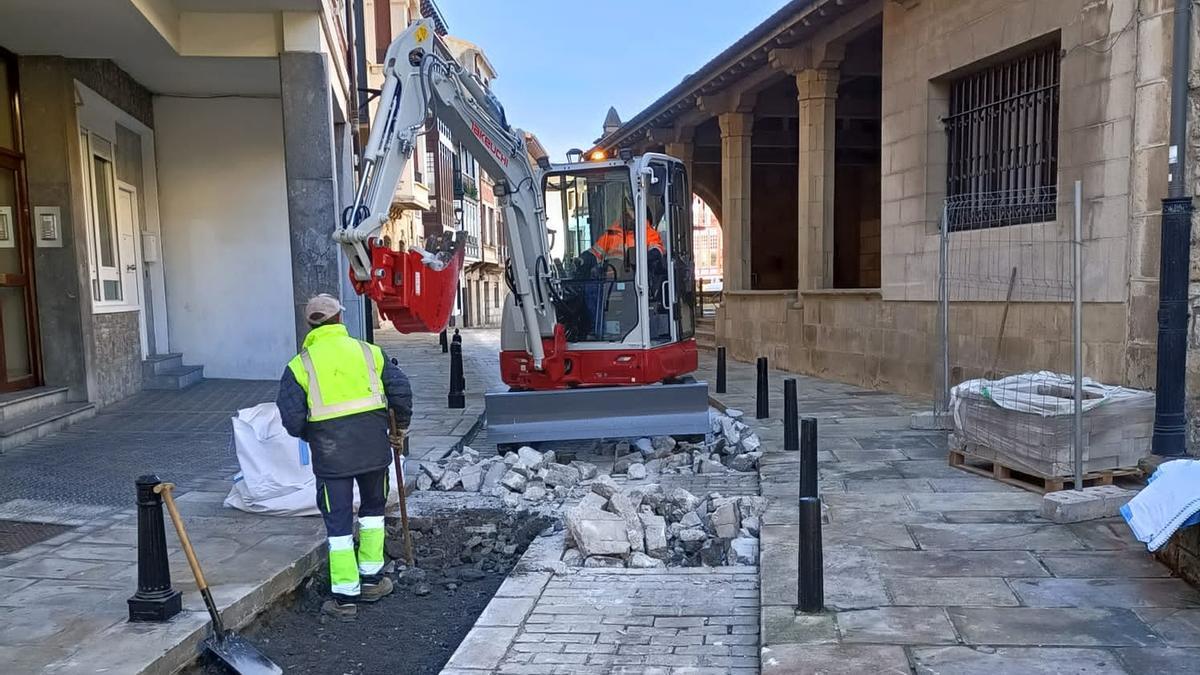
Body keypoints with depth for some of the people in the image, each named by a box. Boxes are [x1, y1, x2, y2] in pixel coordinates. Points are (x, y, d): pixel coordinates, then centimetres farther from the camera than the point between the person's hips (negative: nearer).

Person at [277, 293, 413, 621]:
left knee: (338, 522, 7)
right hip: (373, 445, 2)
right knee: (372, 508, 22)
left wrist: (311, 437, 15)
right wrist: (401, 425, 18)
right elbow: (401, 391, 2)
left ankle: (345, 597, 12)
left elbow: (292, 419, -5)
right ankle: (371, 580, 29)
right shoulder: (368, 351, 5)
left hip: (331, 453, -2)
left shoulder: (300, 365, 1)